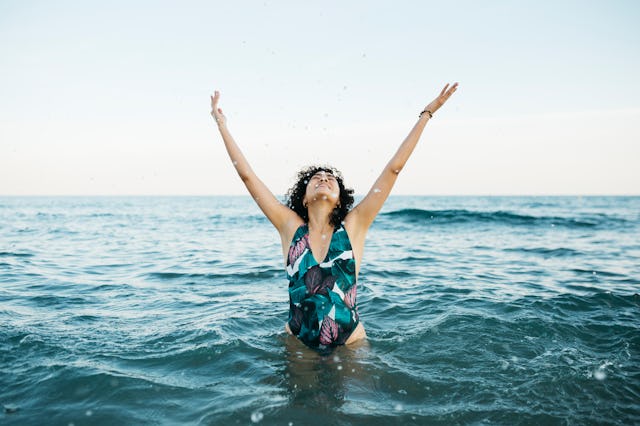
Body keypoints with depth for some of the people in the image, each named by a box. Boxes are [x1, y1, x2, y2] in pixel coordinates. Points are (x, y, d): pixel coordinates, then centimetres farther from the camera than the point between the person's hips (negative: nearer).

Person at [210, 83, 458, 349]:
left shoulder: (353, 226, -6)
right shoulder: (290, 226, -5)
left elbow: (393, 169, -7)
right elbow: (247, 175, -3)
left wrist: (427, 114, -4)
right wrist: (222, 125, 0)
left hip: (350, 341, 0)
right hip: (297, 343, 1)